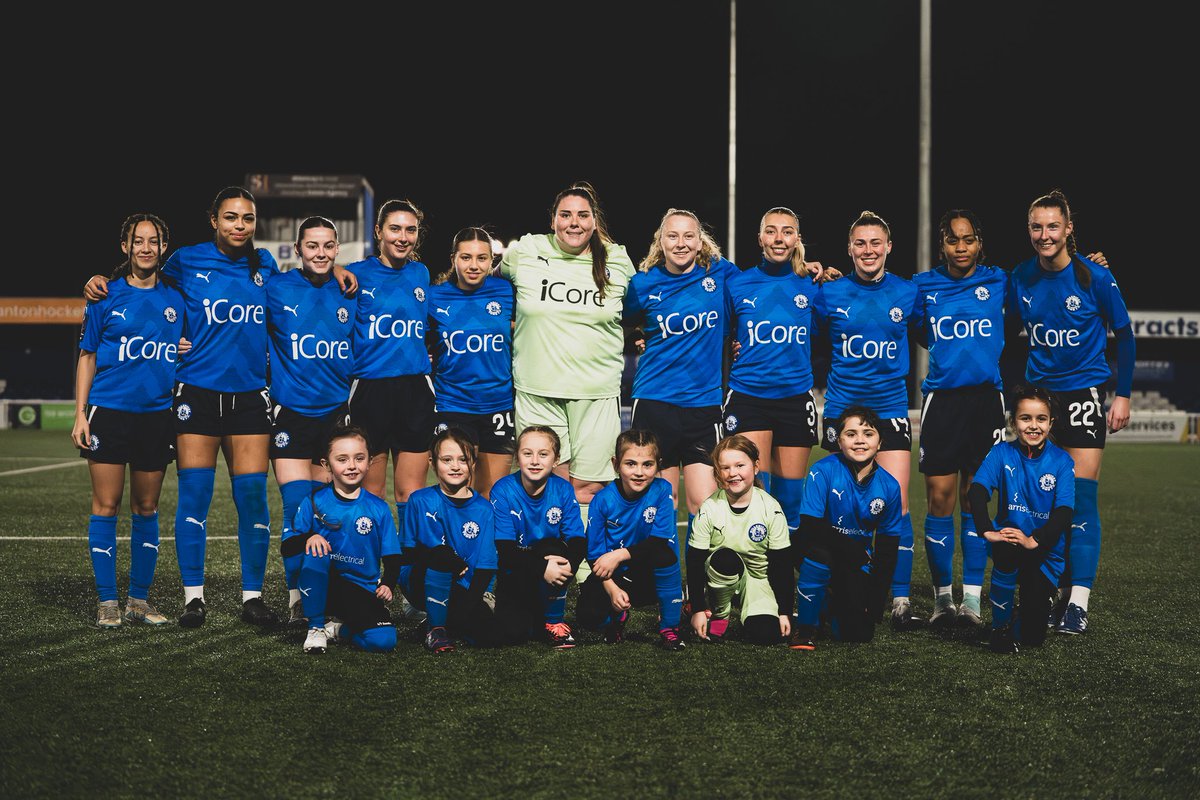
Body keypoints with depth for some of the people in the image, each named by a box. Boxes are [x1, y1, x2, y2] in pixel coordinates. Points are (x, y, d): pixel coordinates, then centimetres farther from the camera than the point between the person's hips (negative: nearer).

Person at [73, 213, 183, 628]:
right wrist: (80, 415, -1)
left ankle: (139, 599, 16)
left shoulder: (176, 299, 8)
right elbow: (87, 357, 4)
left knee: (146, 509, 7)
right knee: (106, 507, -2)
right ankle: (107, 601, 6)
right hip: (109, 413, -2)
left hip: (157, 416, 2)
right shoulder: (106, 296, 2)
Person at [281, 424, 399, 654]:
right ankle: (316, 627, -13)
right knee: (315, 554, -34)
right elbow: (286, 549, -6)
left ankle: (338, 629, 7)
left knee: (383, 640, -26)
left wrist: (387, 584, -16)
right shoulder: (314, 502, -1)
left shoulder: (378, 509, 2)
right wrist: (309, 538, -27)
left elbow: (392, 557, 4)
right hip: (322, 584, 0)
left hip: (363, 589, 0)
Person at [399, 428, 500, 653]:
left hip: (464, 589, 2)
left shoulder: (483, 509, 0)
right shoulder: (421, 500, -4)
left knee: (492, 635, -21)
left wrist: (467, 607, -17)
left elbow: (485, 566, -4)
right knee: (439, 557, -35)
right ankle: (436, 628, -15)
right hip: (421, 582, -2)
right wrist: (454, 563, -22)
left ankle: (451, 621, 11)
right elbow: (408, 551, -8)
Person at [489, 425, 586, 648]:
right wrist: (541, 568, -36)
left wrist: (568, 563, -37)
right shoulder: (503, 490, -13)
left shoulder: (563, 490, -7)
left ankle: (554, 621, -11)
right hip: (516, 575, -1)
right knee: (513, 632, -24)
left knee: (552, 548, -33)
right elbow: (504, 549, -20)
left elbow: (578, 540, -13)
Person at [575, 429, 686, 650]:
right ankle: (619, 615, 13)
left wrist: (620, 555, -27)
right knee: (588, 616, -26)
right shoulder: (603, 500, -10)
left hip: (650, 578, -1)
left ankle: (669, 627, -16)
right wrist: (612, 589, -21)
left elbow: (660, 541, -17)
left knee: (663, 554, -34)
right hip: (612, 578, 1)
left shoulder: (661, 491, -12)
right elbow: (595, 554, -7)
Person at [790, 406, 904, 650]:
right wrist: (857, 553, -22)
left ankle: (840, 604, 25)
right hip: (818, 549, -3)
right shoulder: (823, 472, -18)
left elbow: (887, 549, -1)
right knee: (819, 552, -38)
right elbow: (810, 527, -24)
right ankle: (805, 626, -15)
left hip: (857, 564, 3)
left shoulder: (889, 486, -7)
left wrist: (875, 601, -8)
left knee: (859, 634, -13)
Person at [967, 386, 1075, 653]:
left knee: (1032, 636, -9)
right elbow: (976, 491, -18)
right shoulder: (1001, 453, -6)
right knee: (1007, 552, -39)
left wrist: (1034, 540, -32)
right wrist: (988, 531, -35)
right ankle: (1001, 625, -15)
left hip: (1046, 551, 0)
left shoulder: (1061, 461, -7)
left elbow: (1064, 510, -16)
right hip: (1010, 536, 0)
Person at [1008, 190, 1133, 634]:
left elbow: (1124, 335, 0)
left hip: (1084, 392, -4)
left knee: (1081, 497, -8)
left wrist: (1123, 395, -3)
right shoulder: (1020, 278, 1)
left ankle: (1078, 602, -7)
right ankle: (1056, 592, 15)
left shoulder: (1094, 276, -9)